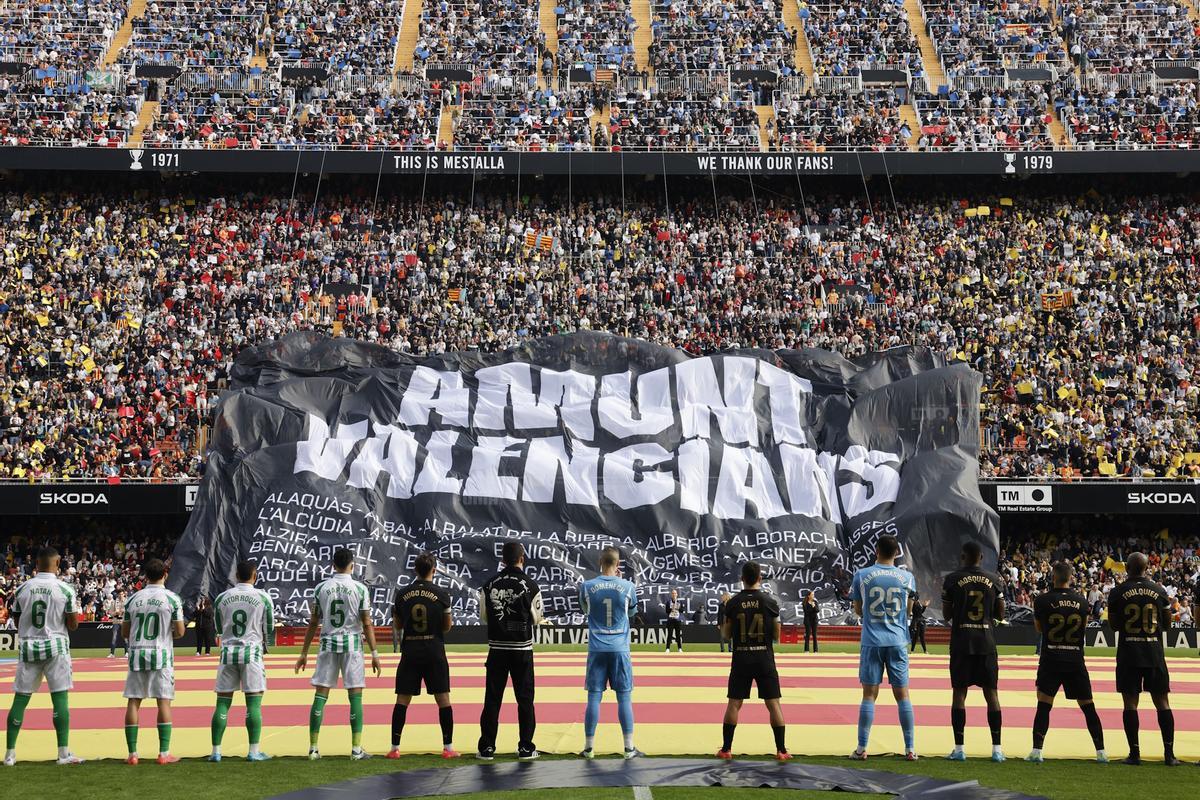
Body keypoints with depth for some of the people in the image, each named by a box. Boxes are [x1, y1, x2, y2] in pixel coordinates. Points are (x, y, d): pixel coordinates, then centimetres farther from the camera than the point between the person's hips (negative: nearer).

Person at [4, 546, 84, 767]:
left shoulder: (22, 589, 1)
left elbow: (17, 622, 9)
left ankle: (9, 753, 9)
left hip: (28, 647, 3)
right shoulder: (65, 589, -7)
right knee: (60, 698, -1)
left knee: (20, 699, 8)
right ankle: (64, 753, -2)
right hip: (55, 647, -3)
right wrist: (75, 609, 14)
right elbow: (73, 625, -4)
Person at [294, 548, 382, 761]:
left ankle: (313, 748, 6)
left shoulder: (321, 588, 3)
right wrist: (374, 653, -1)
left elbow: (313, 623, 5)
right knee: (355, 695, 2)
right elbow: (367, 624, -5)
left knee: (320, 695, 6)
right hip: (352, 645, -2)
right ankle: (356, 749, 0)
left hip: (328, 644, 2)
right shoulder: (359, 589, -4)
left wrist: (304, 652, 12)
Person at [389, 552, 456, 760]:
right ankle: (448, 747, 6)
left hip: (410, 653, 2)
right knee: (443, 699, 5)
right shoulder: (441, 594, -5)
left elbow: (397, 625, 8)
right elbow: (447, 626, 1)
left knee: (402, 700, 6)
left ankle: (395, 747, 5)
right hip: (435, 653, -2)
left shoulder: (402, 593, 1)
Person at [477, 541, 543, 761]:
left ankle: (486, 747, 9)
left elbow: (483, 617, 6)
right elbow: (537, 619, 1)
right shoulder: (530, 585, -8)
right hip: (522, 650, -2)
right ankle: (525, 748, 9)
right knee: (525, 699, 7)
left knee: (492, 698, 7)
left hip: (497, 648, 2)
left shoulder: (490, 584, -1)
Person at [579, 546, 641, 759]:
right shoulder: (627, 586, -5)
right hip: (620, 649, -1)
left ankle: (589, 747, 9)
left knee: (594, 697, 5)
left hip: (596, 650, 1)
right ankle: (629, 748, 7)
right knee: (624, 697, 5)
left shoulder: (587, 586, -4)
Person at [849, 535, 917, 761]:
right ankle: (910, 749, 10)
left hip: (871, 642, -1)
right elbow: (908, 610, 13)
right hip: (897, 642, 1)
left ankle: (861, 749, 2)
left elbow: (858, 610, 8)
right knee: (902, 694, 7)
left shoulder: (861, 576, -1)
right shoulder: (907, 577, 2)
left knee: (869, 695, 2)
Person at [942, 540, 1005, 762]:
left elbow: (946, 614, 0)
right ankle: (997, 748, 6)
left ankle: (958, 749, 1)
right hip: (986, 643, 2)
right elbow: (1000, 614, 7)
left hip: (961, 643, -2)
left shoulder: (952, 579, -3)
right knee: (991, 692, 6)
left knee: (959, 692, 3)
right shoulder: (993, 580, 3)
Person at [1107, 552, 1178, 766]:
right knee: (1162, 702, 8)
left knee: (1130, 702, 3)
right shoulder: (1159, 591, 1)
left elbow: (1114, 625, 4)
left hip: (1128, 653, -1)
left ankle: (1134, 753, 2)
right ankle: (1169, 754, 6)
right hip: (1154, 652, 2)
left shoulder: (1117, 592, -4)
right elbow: (1167, 623, 9)